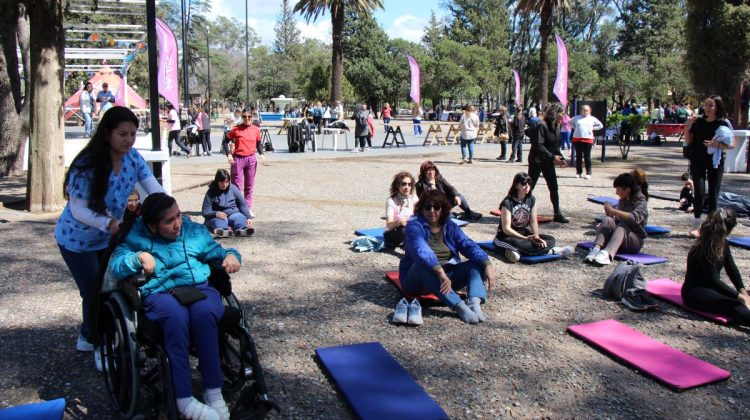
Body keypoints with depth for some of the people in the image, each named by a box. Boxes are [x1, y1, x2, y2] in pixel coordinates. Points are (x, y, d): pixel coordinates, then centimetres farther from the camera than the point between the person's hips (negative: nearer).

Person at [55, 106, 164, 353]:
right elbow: (78, 209, -27)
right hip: (77, 239, -5)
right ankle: (96, 341, 28)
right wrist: (108, 223, -42)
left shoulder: (132, 157, -14)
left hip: (108, 238, 5)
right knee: (94, 292, 1)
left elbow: (154, 188, -18)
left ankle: (89, 337, 37)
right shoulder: (86, 166, -28)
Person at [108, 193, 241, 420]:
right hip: (159, 294, -2)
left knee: (204, 313, -36)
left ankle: (214, 392, -29)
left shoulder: (195, 231, 19)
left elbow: (216, 252, 26)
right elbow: (115, 267, 1)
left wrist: (230, 255, 4)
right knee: (176, 316, -38)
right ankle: (184, 399, -34)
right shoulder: (136, 237, 12)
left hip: (199, 288, 2)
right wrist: (138, 257, -17)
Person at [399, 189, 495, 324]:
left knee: (476, 263, -13)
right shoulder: (414, 226, -11)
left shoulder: (450, 226, 6)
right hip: (417, 280, -5)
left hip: (447, 277, 5)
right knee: (424, 265, -36)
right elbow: (422, 251, -30)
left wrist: (487, 264, -26)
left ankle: (474, 302, -40)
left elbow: (469, 245, -8)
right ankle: (459, 306, -46)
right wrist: (440, 272, -46)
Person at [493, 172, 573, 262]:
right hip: (506, 237, -6)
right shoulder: (508, 202, -16)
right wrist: (526, 238, -23)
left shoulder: (531, 199, 4)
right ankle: (552, 251, -21)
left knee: (550, 240, -12)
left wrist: (536, 236, -18)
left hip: (525, 234, 6)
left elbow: (533, 222, 1)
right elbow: (506, 228, -18)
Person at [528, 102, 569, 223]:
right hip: (537, 161, -8)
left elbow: (556, 145, 15)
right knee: (529, 187, 0)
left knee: (554, 187, 8)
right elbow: (538, 146, -24)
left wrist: (560, 158, 1)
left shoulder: (556, 127, 7)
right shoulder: (542, 125, -19)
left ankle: (557, 214, 16)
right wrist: (552, 157, -25)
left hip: (548, 162, 8)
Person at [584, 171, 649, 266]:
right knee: (607, 220, -23)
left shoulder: (641, 203, -8)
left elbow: (635, 218, -30)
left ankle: (606, 254, -61)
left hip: (634, 241, -5)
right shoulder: (622, 201, 12)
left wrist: (613, 211, -31)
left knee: (622, 226, -34)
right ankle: (596, 249, -48)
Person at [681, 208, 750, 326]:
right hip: (695, 293, -11)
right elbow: (713, 281, -27)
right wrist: (740, 296, -29)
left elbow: (732, 268, 3)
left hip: (711, 288, 11)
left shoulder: (723, 244, 3)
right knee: (734, 306, -34)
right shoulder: (705, 249, -24)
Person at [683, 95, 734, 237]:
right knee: (700, 193, -9)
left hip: (716, 162, 0)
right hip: (698, 161, 0)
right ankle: (696, 225, -1)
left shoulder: (724, 123, -4)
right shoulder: (698, 122, 1)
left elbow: (732, 144, -5)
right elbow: (688, 142, 4)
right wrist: (687, 127, -9)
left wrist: (718, 145, -22)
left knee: (713, 195, 5)